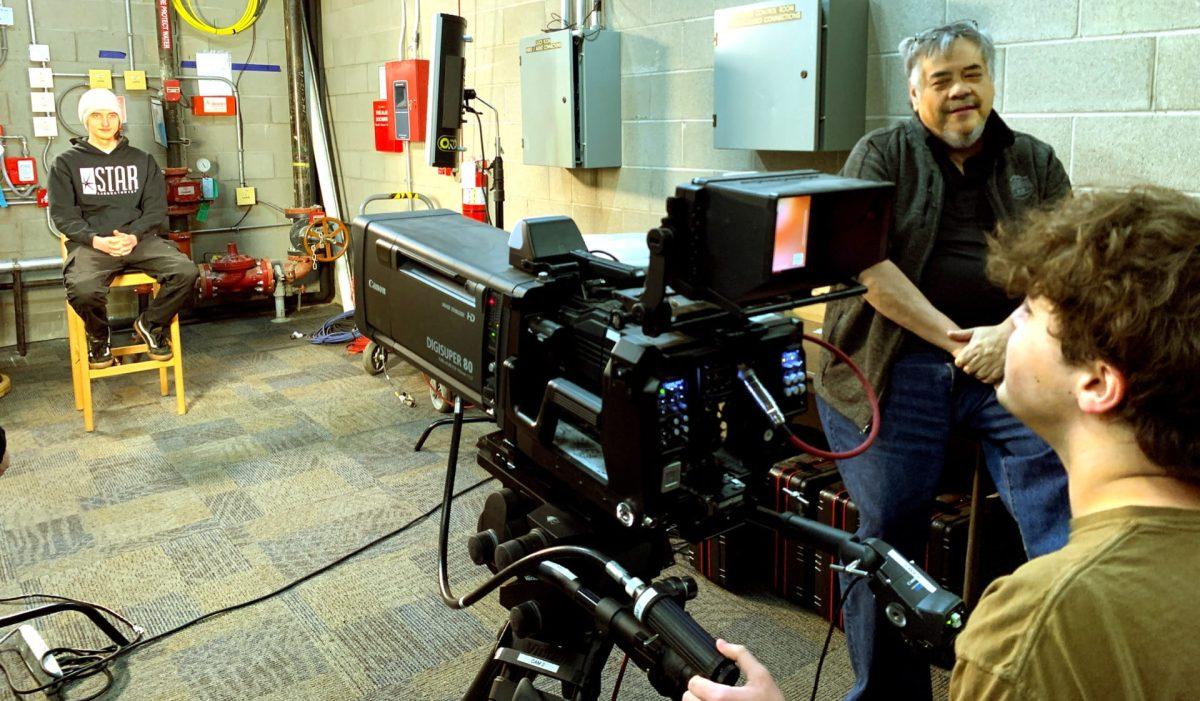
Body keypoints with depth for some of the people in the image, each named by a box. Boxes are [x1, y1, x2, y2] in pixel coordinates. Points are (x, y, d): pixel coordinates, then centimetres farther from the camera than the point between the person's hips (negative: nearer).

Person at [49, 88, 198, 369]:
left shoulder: (142, 160, 17)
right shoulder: (67, 163, 12)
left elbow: (156, 208, 8)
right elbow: (63, 214, 3)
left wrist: (134, 236, -12)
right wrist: (96, 240, -16)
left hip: (140, 239, 2)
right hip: (90, 243, -2)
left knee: (186, 271, -26)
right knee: (83, 289, -35)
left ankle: (151, 324, 3)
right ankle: (98, 336, 2)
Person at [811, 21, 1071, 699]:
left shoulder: (1037, 161, 17)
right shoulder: (882, 154, 8)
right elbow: (866, 264, -6)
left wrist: (1009, 334, -14)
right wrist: (953, 337, -12)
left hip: (1013, 360, 3)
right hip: (898, 366, -2)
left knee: (1065, 507, -13)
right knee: (889, 529, -4)